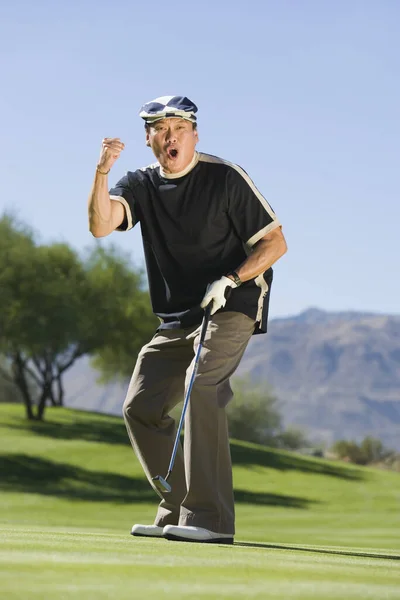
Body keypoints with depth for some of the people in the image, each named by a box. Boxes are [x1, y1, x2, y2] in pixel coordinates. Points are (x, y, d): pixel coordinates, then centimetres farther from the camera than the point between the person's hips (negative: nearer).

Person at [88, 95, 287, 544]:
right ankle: (177, 511, 13)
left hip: (231, 306, -6)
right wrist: (101, 173, -30)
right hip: (176, 319, 7)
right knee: (140, 406, 1)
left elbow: (274, 242, -7)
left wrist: (229, 280, -21)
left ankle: (211, 519, -29)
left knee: (202, 385, -27)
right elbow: (100, 225, -14)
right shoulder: (142, 185, 5)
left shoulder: (225, 178, -8)